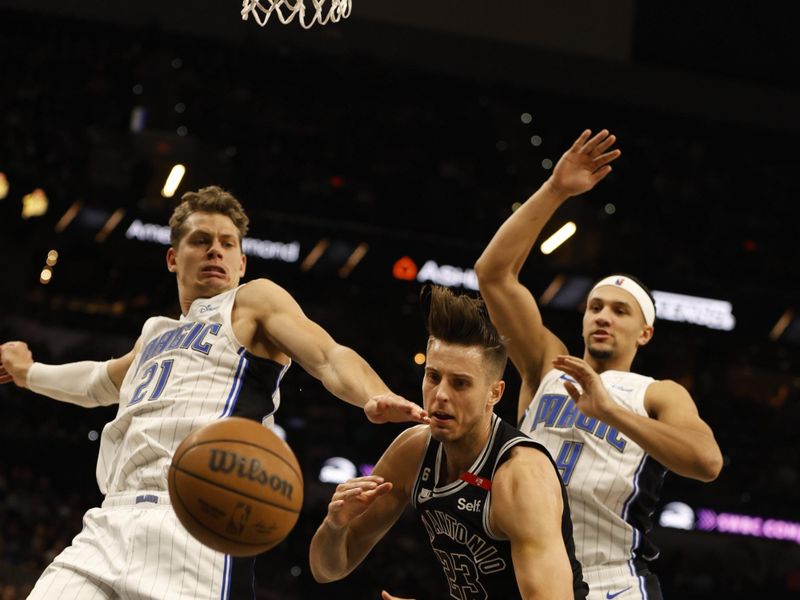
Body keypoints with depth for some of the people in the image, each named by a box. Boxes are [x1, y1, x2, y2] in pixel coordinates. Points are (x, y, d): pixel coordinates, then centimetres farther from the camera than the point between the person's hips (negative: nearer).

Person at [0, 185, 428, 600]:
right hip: (111, 524, 6)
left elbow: (329, 359, -5)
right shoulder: (157, 334, 32)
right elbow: (103, 382, 54)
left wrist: (375, 398, -28)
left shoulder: (256, 300, 12)